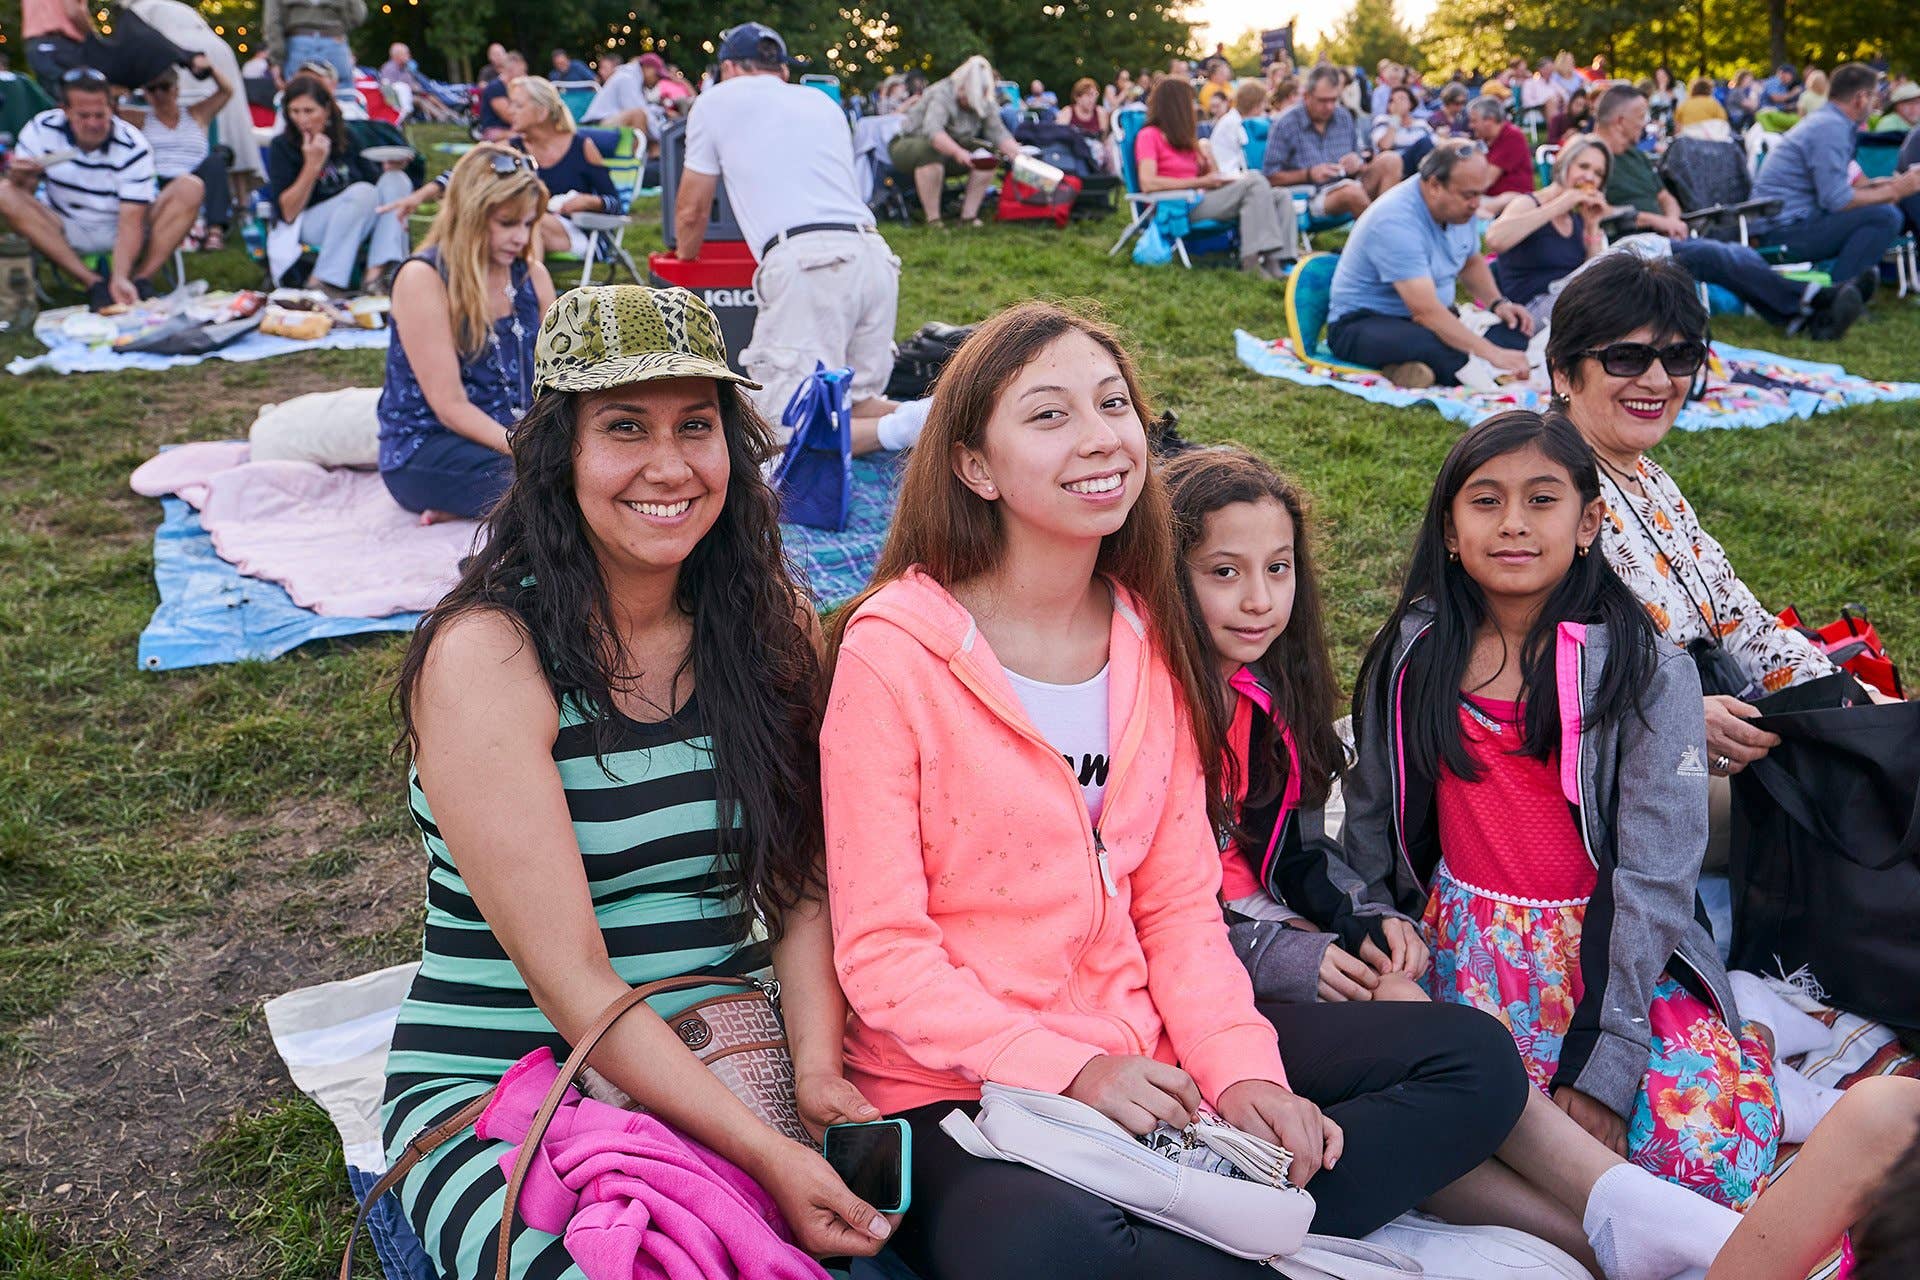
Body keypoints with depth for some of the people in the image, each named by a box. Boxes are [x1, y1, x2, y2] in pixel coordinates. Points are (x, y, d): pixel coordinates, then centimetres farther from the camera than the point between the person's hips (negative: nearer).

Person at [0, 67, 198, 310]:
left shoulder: (133, 147, -19)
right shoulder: (42, 130, -11)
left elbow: (130, 221, -25)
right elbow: (21, 189, -5)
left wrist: (121, 277, -40)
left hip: (122, 235, -2)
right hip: (66, 233, 2)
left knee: (190, 190, -23)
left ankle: (139, 280, -25)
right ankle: (95, 284, -28)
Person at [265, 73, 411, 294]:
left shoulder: (347, 136, 5)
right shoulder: (282, 147, -6)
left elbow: (373, 177, 15)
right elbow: (287, 213, -13)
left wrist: (392, 166, -9)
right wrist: (312, 165, -22)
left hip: (362, 224, 5)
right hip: (307, 229, -5)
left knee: (396, 180, -18)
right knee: (363, 192, -29)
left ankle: (376, 274, -30)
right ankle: (324, 281, -30)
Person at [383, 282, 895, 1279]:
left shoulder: (773, 626, 1)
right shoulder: (486, 656, -15)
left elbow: (804, 882, 3)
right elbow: (568, 979, -18)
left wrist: (817, 1066, -14)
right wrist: (764, 1155, -24)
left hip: (718, 1070, 4)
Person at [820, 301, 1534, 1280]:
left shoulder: (1148, 639, 6)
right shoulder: (893, 649, -13)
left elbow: (1180, 902, 5)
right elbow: (881, 951, -13)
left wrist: (1242, 1069, -11)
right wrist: (1072, 1073, -23)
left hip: (1145, 1057, 7)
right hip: (954, 1085, -6)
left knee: (1472, 1058, 0)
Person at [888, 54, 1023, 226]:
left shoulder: (983, 104, -4)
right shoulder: (941, 95, -26)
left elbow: (999, 134, -6)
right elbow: (932, 130, -43)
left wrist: (1021, 158, -25)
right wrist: (958, 152, -58)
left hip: (952, 152, 7)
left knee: (988, 152, -14)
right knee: (930, 151, -40)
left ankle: (969, 215, -15)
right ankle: (933, 220, -35)